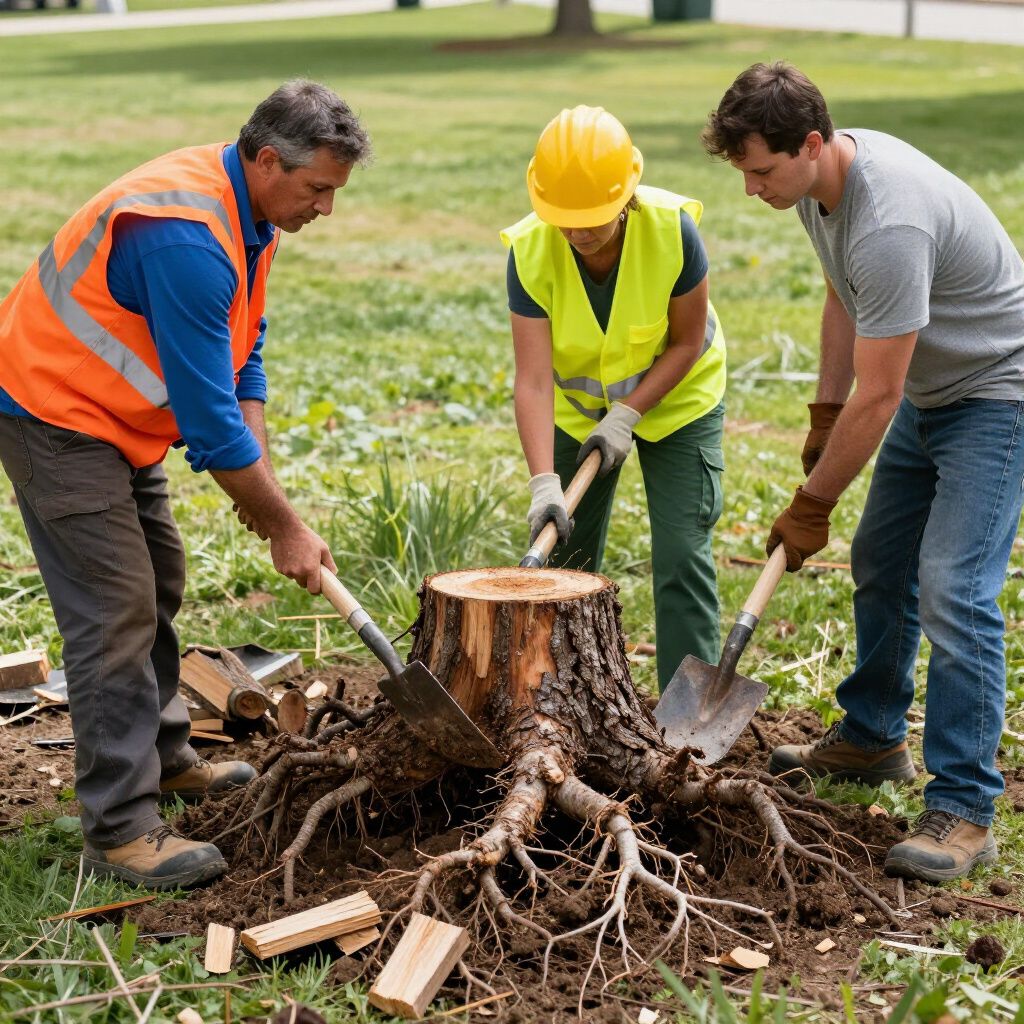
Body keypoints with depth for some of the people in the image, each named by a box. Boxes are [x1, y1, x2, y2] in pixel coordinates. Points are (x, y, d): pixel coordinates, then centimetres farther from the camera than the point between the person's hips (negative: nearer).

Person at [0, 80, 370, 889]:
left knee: (157, 590, 18)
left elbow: (243, 354, 7)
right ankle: (121, 829, -7)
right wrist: (285, 528, -20)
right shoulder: (186, 238, -31)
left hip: (115, 419, 10)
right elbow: (207, 413, -29)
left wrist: (259, 479, -4)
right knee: (116, 614, -12)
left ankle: (163, 760, 34)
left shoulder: (249, 213, 0)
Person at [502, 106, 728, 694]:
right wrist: (544, 483, -39)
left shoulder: (673, 230, -30)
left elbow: (687, 342, -16)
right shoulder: (530, 251, -26)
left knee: (682, 556, -9)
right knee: (568, 556, 7)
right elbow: (534, 380, -30)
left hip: (674, 399, -2)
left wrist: (625, 415, -25)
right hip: (577, 405, 2)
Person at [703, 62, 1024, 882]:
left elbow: (876, 398, -30)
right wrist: (824, 414, 13)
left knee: (953, 591, -18)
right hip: (928, 389, 10)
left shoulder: (890, 225, -35)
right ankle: (873, 739, 35)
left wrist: (811, 506, -19)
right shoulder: (823, 178, -4)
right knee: (880, 564, 18)